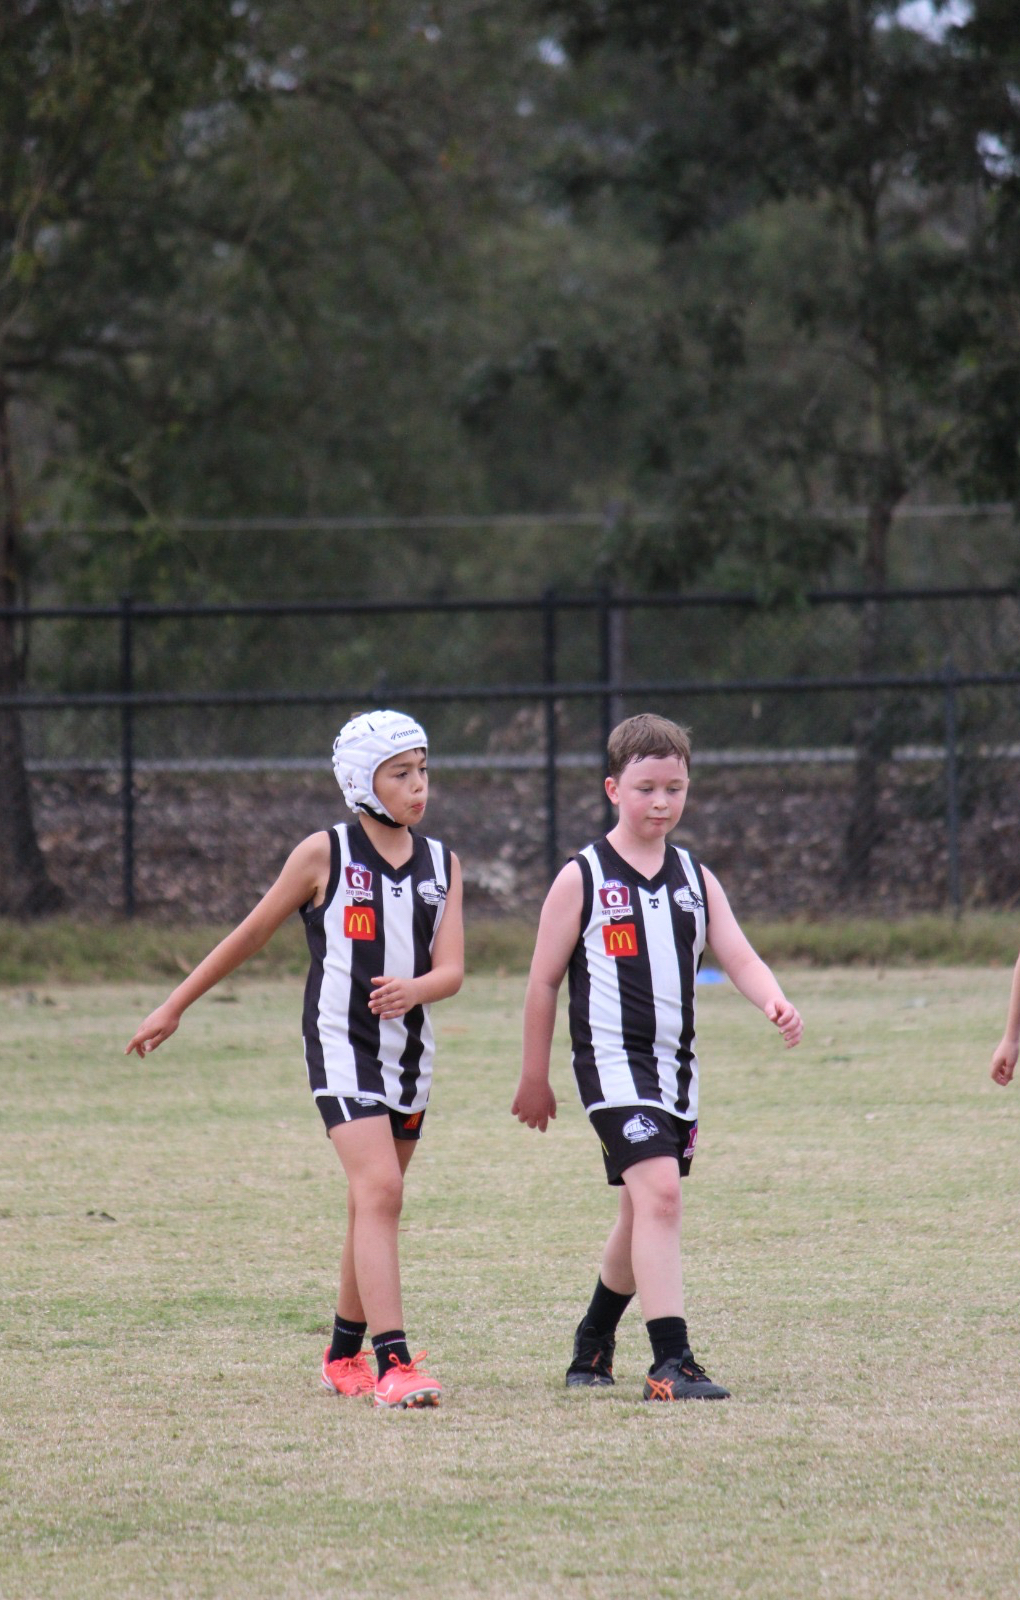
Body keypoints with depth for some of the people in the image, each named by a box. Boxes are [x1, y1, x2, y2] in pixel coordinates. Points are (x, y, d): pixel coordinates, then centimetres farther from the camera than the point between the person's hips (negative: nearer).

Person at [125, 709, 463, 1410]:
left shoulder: (442, 864, 6)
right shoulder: (325, 854, -6)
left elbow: (452, 970, -2)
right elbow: (251, 935, 4)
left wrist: (414, 988, -26)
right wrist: (174, 1008, 8)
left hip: (410, 1049, 5)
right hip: (342, 1043, -5)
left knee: (373, 1205, 13)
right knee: (380, 1191, -20)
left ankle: (345, 1356, 28)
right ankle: (394, 1364, -27)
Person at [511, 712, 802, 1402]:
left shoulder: (696, 878, 11)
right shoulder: (582, 879, -3)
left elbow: (739, 956, 3)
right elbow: (544, 981, 1)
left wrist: (775, 1000, -19)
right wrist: (535, 1079, 3)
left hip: (676, 1064, 6)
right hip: (614, 1060, -6)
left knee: (644, 1214, 16)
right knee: (659, 1191, -21)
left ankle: (594, 1341, 38)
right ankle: (671, 1363, -24)